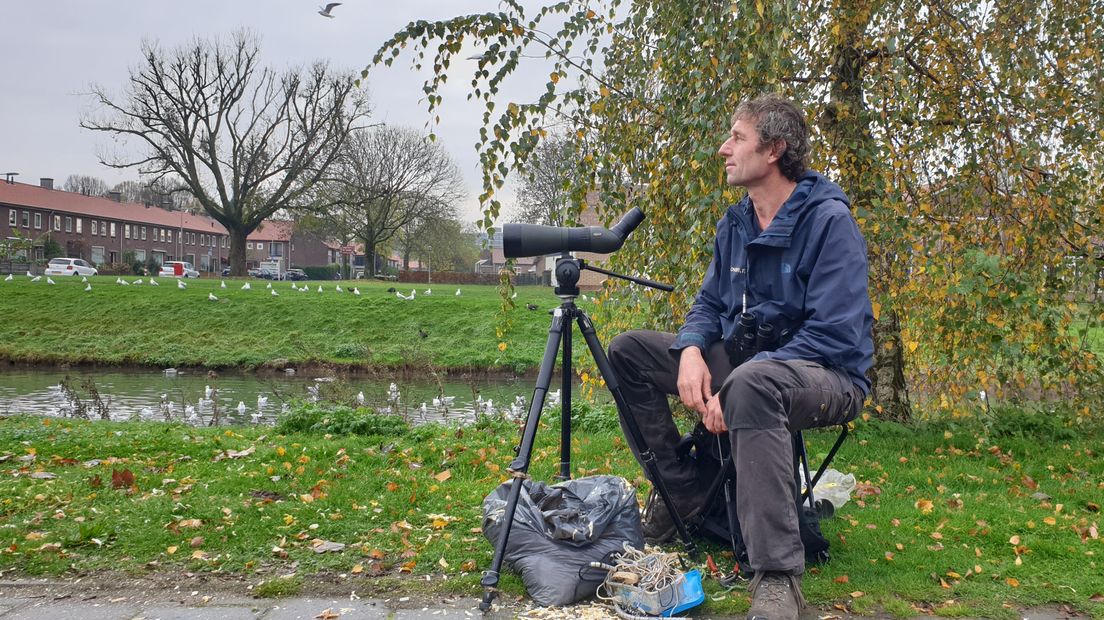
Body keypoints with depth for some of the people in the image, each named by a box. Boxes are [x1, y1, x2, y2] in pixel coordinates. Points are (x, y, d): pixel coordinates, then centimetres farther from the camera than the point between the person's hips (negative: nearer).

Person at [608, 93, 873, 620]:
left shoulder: (828, 220, -16)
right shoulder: (735, 224, 7)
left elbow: (834, 335, -23)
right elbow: (709, 305, 11)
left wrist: (733, 383, -28)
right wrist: (691, 351, -14)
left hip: (828, 377, -7)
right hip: (742, 360, 8)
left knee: (753, 384, -43)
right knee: (628, 350, -2)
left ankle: (778, 578, -36)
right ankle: (682, 491, 7)